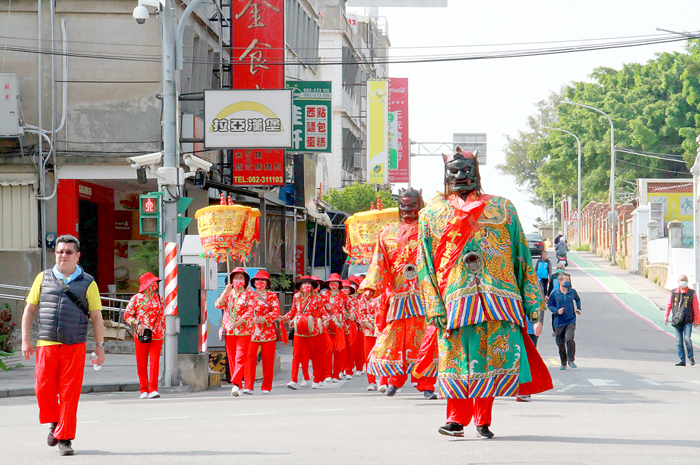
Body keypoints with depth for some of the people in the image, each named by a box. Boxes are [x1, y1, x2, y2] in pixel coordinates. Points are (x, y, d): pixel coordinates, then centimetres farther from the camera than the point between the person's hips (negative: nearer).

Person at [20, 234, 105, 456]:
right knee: (44, 389, -4)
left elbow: (96, 317, 8)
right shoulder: (44, 278, 11)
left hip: (74, 346, -1)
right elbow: (29, 309, 13)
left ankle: (64, 438, 3)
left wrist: (99, 345, 2)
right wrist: (25, 340, 6)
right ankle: (55, 423, 23)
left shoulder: (87, 283, 8)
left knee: (70, 393, -5)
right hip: (46, 344, 1)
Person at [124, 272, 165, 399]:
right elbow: (127, 315, 4)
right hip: (141, 336, -2)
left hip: (156, 336, 2)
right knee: (141, 364, 1)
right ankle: (143, 390, 10)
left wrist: (163, 333, 17)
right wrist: (138, 323, -11)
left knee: (155, 362, -10)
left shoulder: (159, 298, 13)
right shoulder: (137, 298, 2)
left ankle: (153, 389, -12)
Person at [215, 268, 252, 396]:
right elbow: (218, 304, -2)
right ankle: (238, 386, 10)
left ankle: (236, 384, -24)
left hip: (244, 331, -3)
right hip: (229, 331, 3)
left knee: (241, 358, -15)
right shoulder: (227, 293, 14)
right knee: (232, 359, 4)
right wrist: (226, 291, -13)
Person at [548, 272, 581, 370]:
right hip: (559, 322, 0)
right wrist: (557, 311, -13)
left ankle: (571, 360, -4)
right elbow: (549, 305, 4)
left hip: (571, 320, 0)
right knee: (560, 343, 6)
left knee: (569, 338, -21)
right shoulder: (554, 293, -4)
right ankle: (563, 363, 25)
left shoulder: (572, 291, 2)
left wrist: (578, 309, 7)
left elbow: (578, 300, 23)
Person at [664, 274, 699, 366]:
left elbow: (696, 307, 4)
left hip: (688, 321, -3)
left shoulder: (692, 293, 3)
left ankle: (691, 357, 6)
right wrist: (666, 316, 9)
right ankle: (682, 360, 7)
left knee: (687, 338, -15)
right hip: (677, 321, 3)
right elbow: (669, 305, 16)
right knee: (679, 341, 1)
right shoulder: (673, 293, 9)